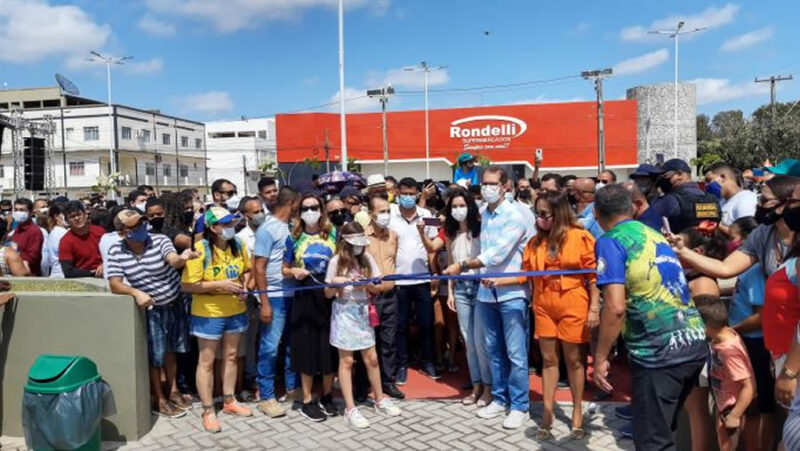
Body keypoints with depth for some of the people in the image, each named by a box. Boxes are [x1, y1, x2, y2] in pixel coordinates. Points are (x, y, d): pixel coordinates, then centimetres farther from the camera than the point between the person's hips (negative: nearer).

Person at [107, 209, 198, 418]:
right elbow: (115, 284, -15)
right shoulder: (116, 251, -12)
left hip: (175, 305, 1)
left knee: (170, 350, 18)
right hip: (151, 310, 0)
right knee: (155, 356, 7)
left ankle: (173, 391, 36)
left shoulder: (160, 240, -18)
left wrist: (182, 258, -62)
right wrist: (136, 292, -35)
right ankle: (160, 400, 24)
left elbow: (173, 260, -37)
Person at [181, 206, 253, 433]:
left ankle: (229, 401, 32)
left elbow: (247, 270, 14)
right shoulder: (200, 250, -19)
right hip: (208, 313, -5)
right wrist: (218, 284, -26)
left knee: (231, 356, 16)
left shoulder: (239, 245, -1)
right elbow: (187, 285, -20)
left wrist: (244, 285, -6)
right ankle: (208, 411, 17)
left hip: (236, 311, 6)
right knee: (207, 361, 5)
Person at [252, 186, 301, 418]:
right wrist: (264, 302, -15)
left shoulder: (288, 227, 9)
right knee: (270, 347, 0)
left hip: (293, 294, 7)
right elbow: (259, 267, -12)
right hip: (275, 296, -7)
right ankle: (266, 397, 12)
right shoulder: (268, 228, -10)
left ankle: (292, 387, 29)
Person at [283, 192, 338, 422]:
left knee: (330, 347, 8)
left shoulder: (333, 233, 2)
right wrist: (294, 271, -12)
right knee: (307, 348, 6)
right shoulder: (294, 238, 2)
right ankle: (307, 401, 20)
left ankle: (327, 396, 27)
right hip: (305, 298, -1)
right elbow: (285, 270, 9)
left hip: (330, 295, 1)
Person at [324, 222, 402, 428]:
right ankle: (350, 409, 9)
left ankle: (380, 400, 27)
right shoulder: (337, 261, -7)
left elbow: (379, 288, 3)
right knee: (346, 360, 1)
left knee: (372, 358, 10)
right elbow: (328, 294, -2)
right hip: (344, 312, -3)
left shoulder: (367, 259, 1)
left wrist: (366, 285, -16)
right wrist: (335, 284, -22)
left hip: (363, 311, 3)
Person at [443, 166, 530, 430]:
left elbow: (497, 254, -19)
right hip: (487, 291, 7)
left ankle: (519, 406, 12)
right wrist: (484, 274, 0)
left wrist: (462, 266, -15)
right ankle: (500, 399, 28)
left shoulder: (514, 216, -12)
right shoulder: (483, 215, 9)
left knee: (515, 353, 0)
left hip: (512, 292, -6)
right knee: (494, 350, 15)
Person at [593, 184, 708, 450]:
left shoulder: (610, 242, -7)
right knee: (664, 427, 24)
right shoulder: (655, 235, 16)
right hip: (696, 342, 8)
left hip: (659, 351, -8)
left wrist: (600, 358, -10)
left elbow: (615, 306, -17)